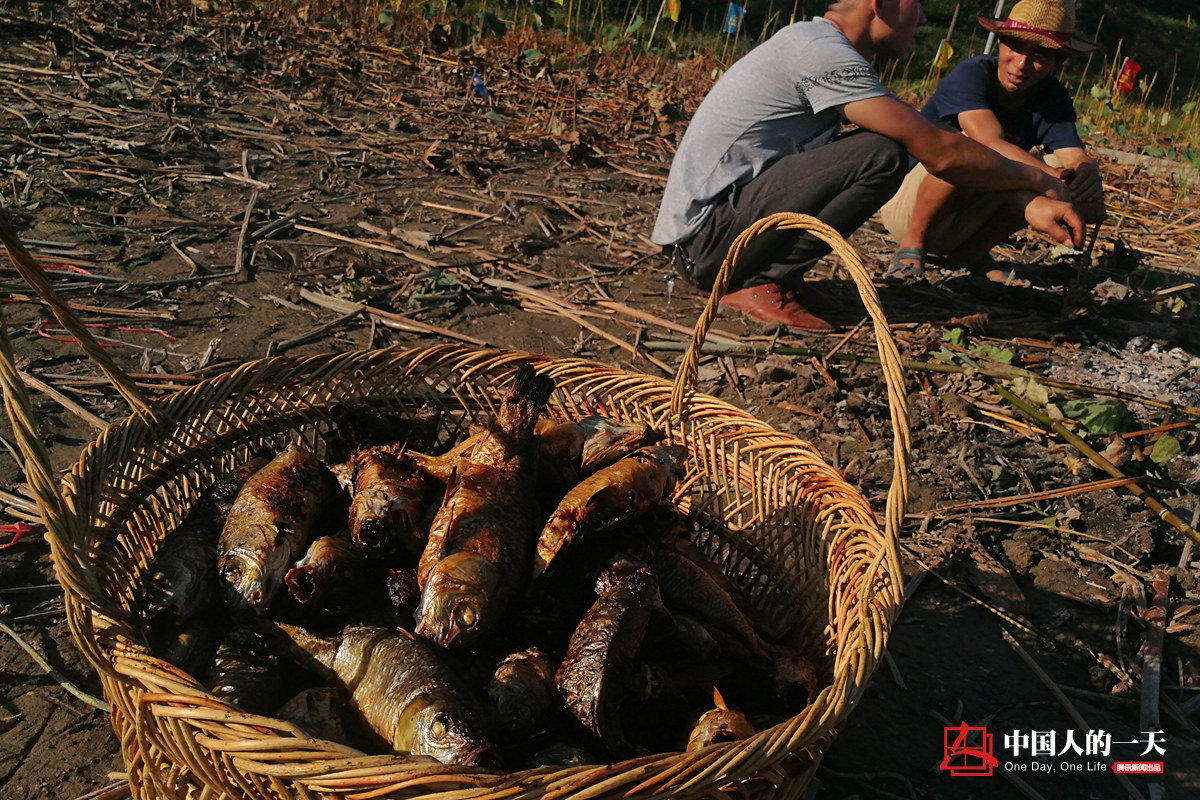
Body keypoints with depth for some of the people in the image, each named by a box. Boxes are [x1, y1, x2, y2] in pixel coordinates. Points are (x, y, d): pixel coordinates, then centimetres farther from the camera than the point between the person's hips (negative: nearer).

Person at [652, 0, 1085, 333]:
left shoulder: (814, 41, 15)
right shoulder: (824, 53, -16)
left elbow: (930, 146, 13)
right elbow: (940, 152, -17)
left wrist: (1028, 202, 8)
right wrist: (1040, 179, -1)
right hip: (705, 236, -10)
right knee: (883, 156, -19)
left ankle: (765, 273, 8)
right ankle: (761, 282, -11)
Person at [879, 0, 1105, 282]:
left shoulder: (1053, 99, -4)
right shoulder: (973, 74, -20)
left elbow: (1078, 159, -18)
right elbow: (991, 145, -36)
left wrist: (1088, 176, -43)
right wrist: (1060, 180, -48)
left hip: (959, 222, 5)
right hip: (906, 203, -5)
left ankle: (971, 251, -1)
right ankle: (911, 245, -14)